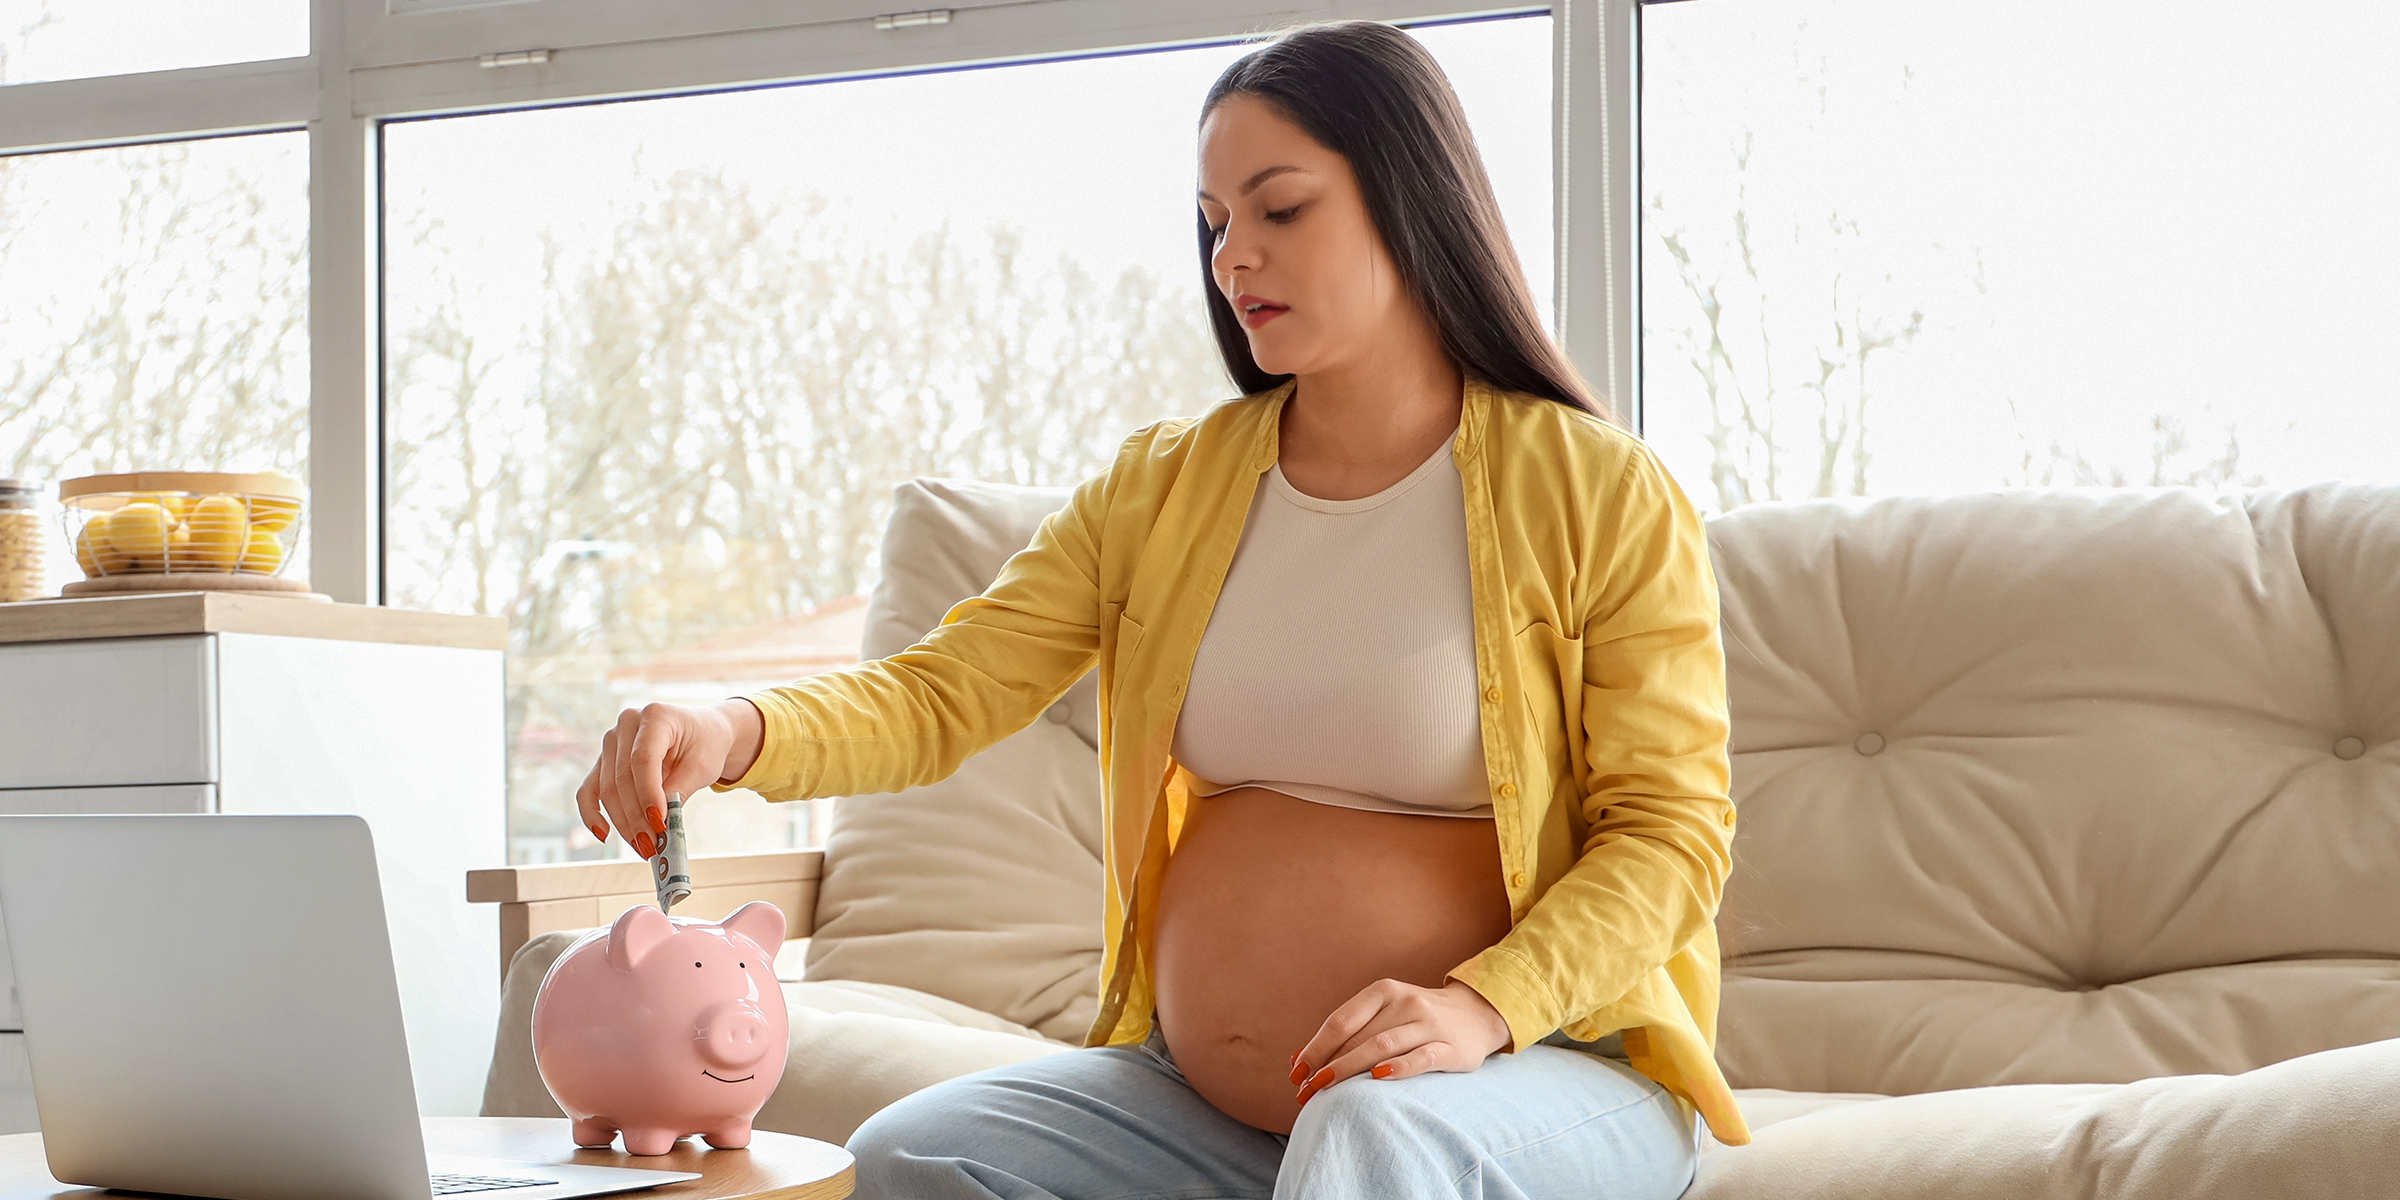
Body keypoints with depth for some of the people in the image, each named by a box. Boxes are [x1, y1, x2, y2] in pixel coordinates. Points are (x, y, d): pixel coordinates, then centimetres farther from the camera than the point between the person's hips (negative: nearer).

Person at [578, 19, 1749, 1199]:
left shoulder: (1600, 496, -4)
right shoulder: (1163, 488, 9)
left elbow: (1671, 828, -6)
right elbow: (941, 693, 0)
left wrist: (1481, 1007, -23)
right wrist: (739, 733, -21)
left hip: (1545, 1069, -5)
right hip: (1205, 1098, 5)